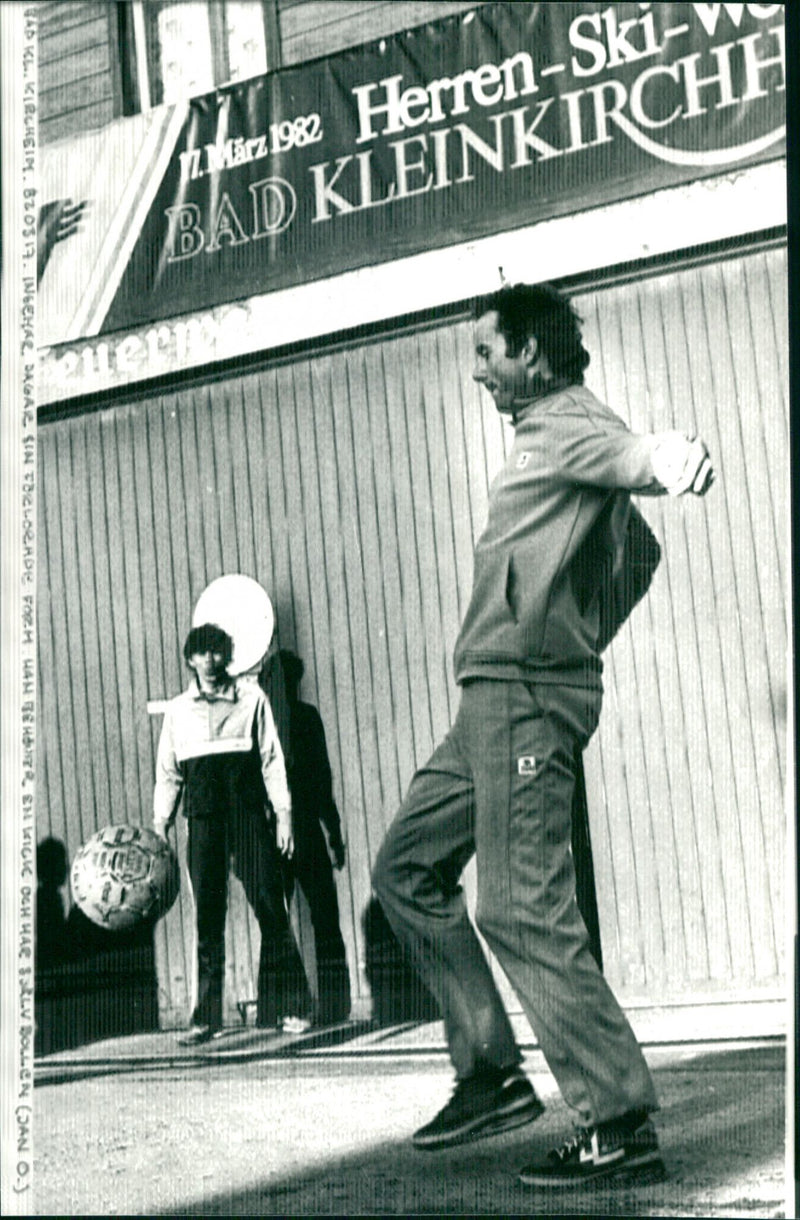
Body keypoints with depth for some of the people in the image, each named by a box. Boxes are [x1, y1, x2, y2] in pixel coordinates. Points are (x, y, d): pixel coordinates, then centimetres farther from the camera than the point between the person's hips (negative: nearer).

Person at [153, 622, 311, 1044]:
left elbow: (272, 759, 6)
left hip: (248, 811, -2)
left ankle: (288, 1005, 0)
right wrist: (160, 827, 10)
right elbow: (168, 773, 17)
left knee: (269, 903, -8)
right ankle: (207, 1016, 5)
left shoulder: (251, 697, 7)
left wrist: (283, 815, 0)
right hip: (203, 815, 2)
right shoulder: (178, 710, 14)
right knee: (207, 913, 1)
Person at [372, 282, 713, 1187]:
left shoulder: (569, 429, -9)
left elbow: (631, 458, -34)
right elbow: (639, 552, 31)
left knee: (521, 910, -14)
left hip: (526, 696, -11)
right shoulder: (551, 439, 22)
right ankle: (491, 1074, 16)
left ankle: (621, 1127, -7)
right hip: (493, 699, 11)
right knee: (407, 866, 15)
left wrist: (669, 459, -57)